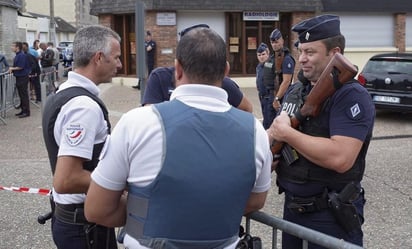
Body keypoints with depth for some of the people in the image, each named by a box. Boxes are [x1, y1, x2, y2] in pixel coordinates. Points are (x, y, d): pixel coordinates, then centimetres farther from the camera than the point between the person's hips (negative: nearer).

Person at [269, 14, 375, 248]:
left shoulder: (352, 96, -16)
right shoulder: (295, 91, 8)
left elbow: (340, 158, -29)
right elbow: (275, 134, 16)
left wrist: (286, 132, -21)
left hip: (332, 216, -7)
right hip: (292, 207, 7)